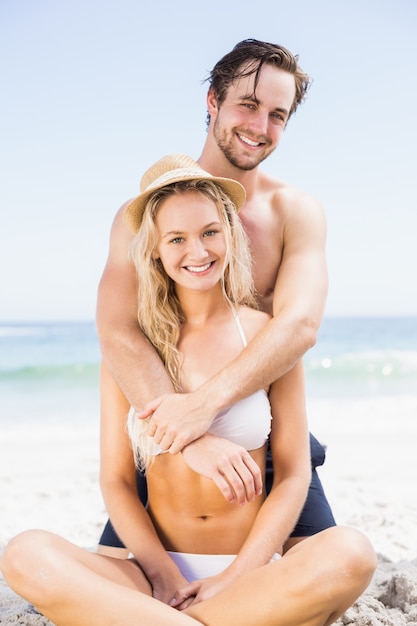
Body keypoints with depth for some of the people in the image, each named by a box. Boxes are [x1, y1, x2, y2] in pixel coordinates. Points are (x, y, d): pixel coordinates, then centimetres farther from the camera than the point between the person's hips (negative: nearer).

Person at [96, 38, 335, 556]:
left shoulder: (297, 212, -2)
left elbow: (300, 325, -18)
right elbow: (116, 332, -18)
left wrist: (207, 401, -33)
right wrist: (197, 441, -32)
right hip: (167, 436, -1)